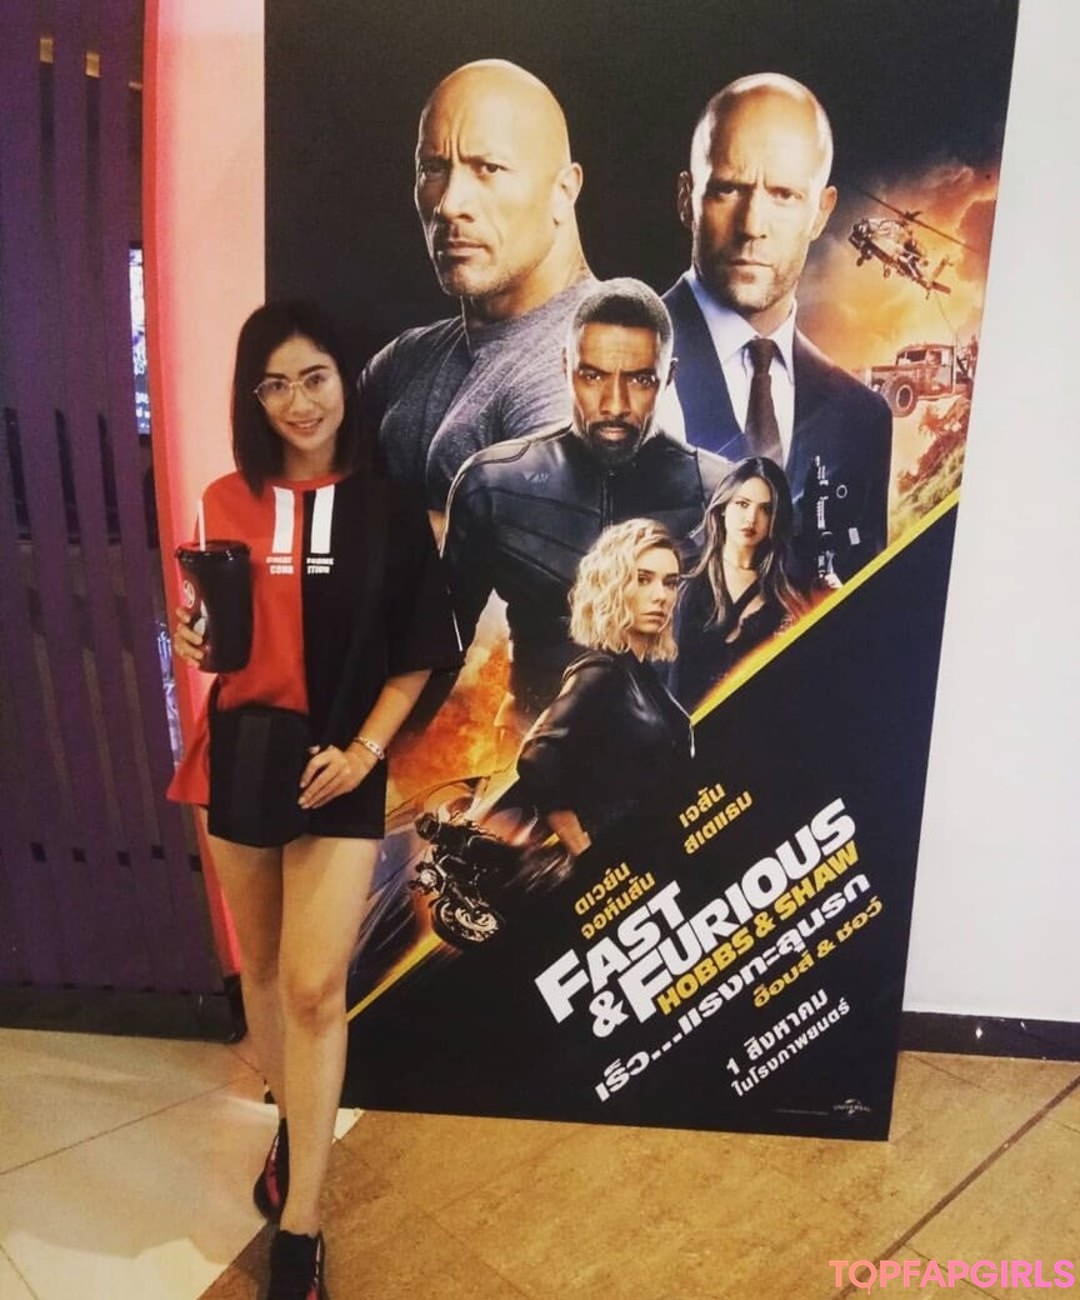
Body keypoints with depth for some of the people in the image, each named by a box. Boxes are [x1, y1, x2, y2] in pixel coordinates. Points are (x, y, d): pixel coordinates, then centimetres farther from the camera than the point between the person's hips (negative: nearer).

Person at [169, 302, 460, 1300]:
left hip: (338, 772, -3)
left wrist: (363, 750, -13)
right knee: (261, 963, 17)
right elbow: (224, 641, 10)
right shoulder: (228, 503, 2)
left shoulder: (389, 512, -5)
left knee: (315, 988, -5)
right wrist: (194, 639, -12)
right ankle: (291, 1121, 42)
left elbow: (416, 658, -3)